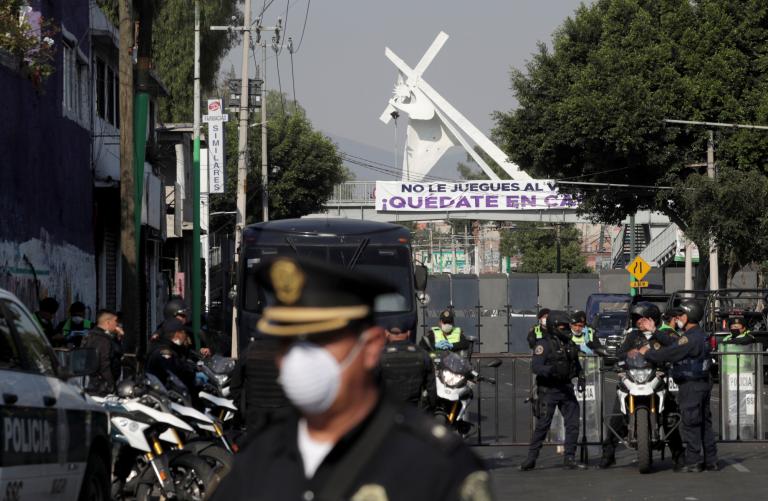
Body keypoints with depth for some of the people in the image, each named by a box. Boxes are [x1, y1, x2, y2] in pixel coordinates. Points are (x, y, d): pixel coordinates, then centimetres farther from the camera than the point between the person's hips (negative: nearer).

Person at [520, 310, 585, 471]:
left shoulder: (569, 343, 14)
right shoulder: (544, 344, -9)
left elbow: (576, 363, 27)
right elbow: (535, 366, -20)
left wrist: (580, 377, 10)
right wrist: (551, 370, -36)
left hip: (566, 387, 6)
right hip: (549, 389, -6)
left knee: (573, 424, 1)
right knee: (542, 425, -6)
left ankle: (569, 459, 6)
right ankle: (531, 459, 2)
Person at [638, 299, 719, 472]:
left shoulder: (690, 338, -19)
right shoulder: (701, 335, 14)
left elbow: (669, 353, -21)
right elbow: (673, 346, 17)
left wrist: (647, 353, -8)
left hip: (691, 385, -10)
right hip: (704, 382, 10)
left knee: (690, 424, -6)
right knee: (704, 423, 12)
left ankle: (693, 461, -6)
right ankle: (710, 460, 14)